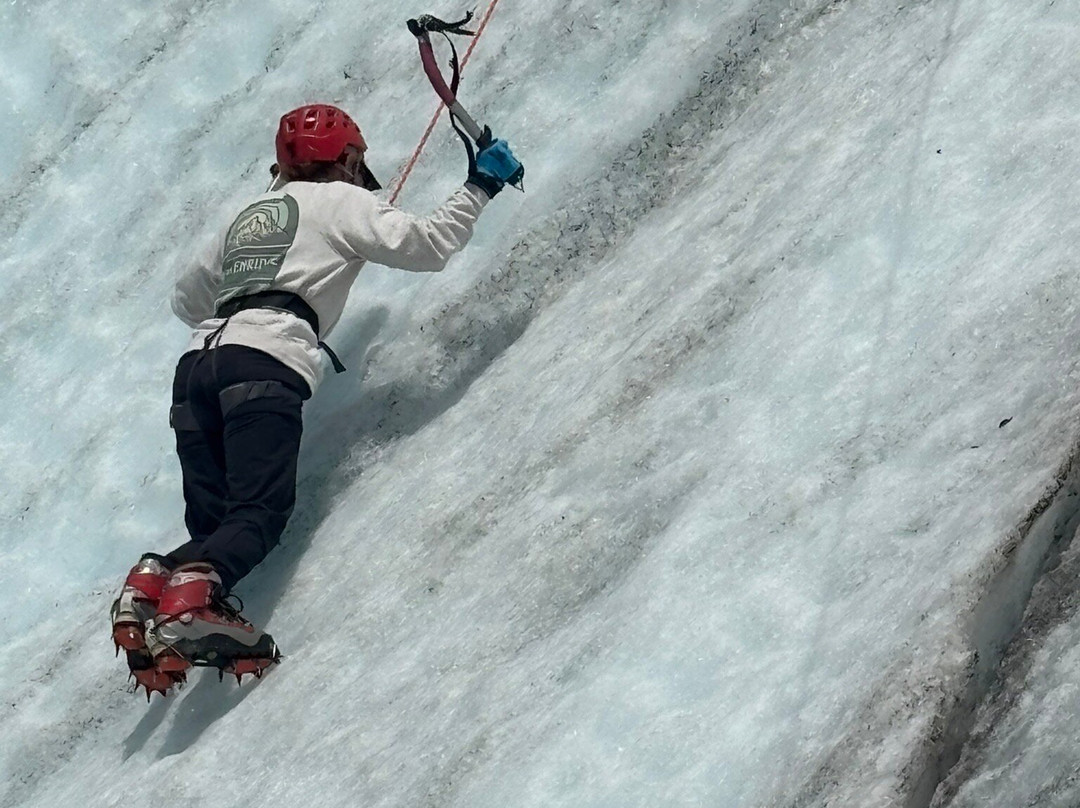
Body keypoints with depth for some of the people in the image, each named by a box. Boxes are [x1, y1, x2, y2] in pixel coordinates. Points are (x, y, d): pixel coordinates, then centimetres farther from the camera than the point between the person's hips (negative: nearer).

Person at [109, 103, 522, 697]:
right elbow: (426, 244, 4)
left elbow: (186, 299, 43)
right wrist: (480, 186, 16)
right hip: (265, 365, -6)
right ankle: (194, 591, -45)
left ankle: (156, 583, -27)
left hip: (198, 362, 6)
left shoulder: (250, 215, 33)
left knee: (213, 524, 2)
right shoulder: (341, 201, 15)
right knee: (258, 515, -17)